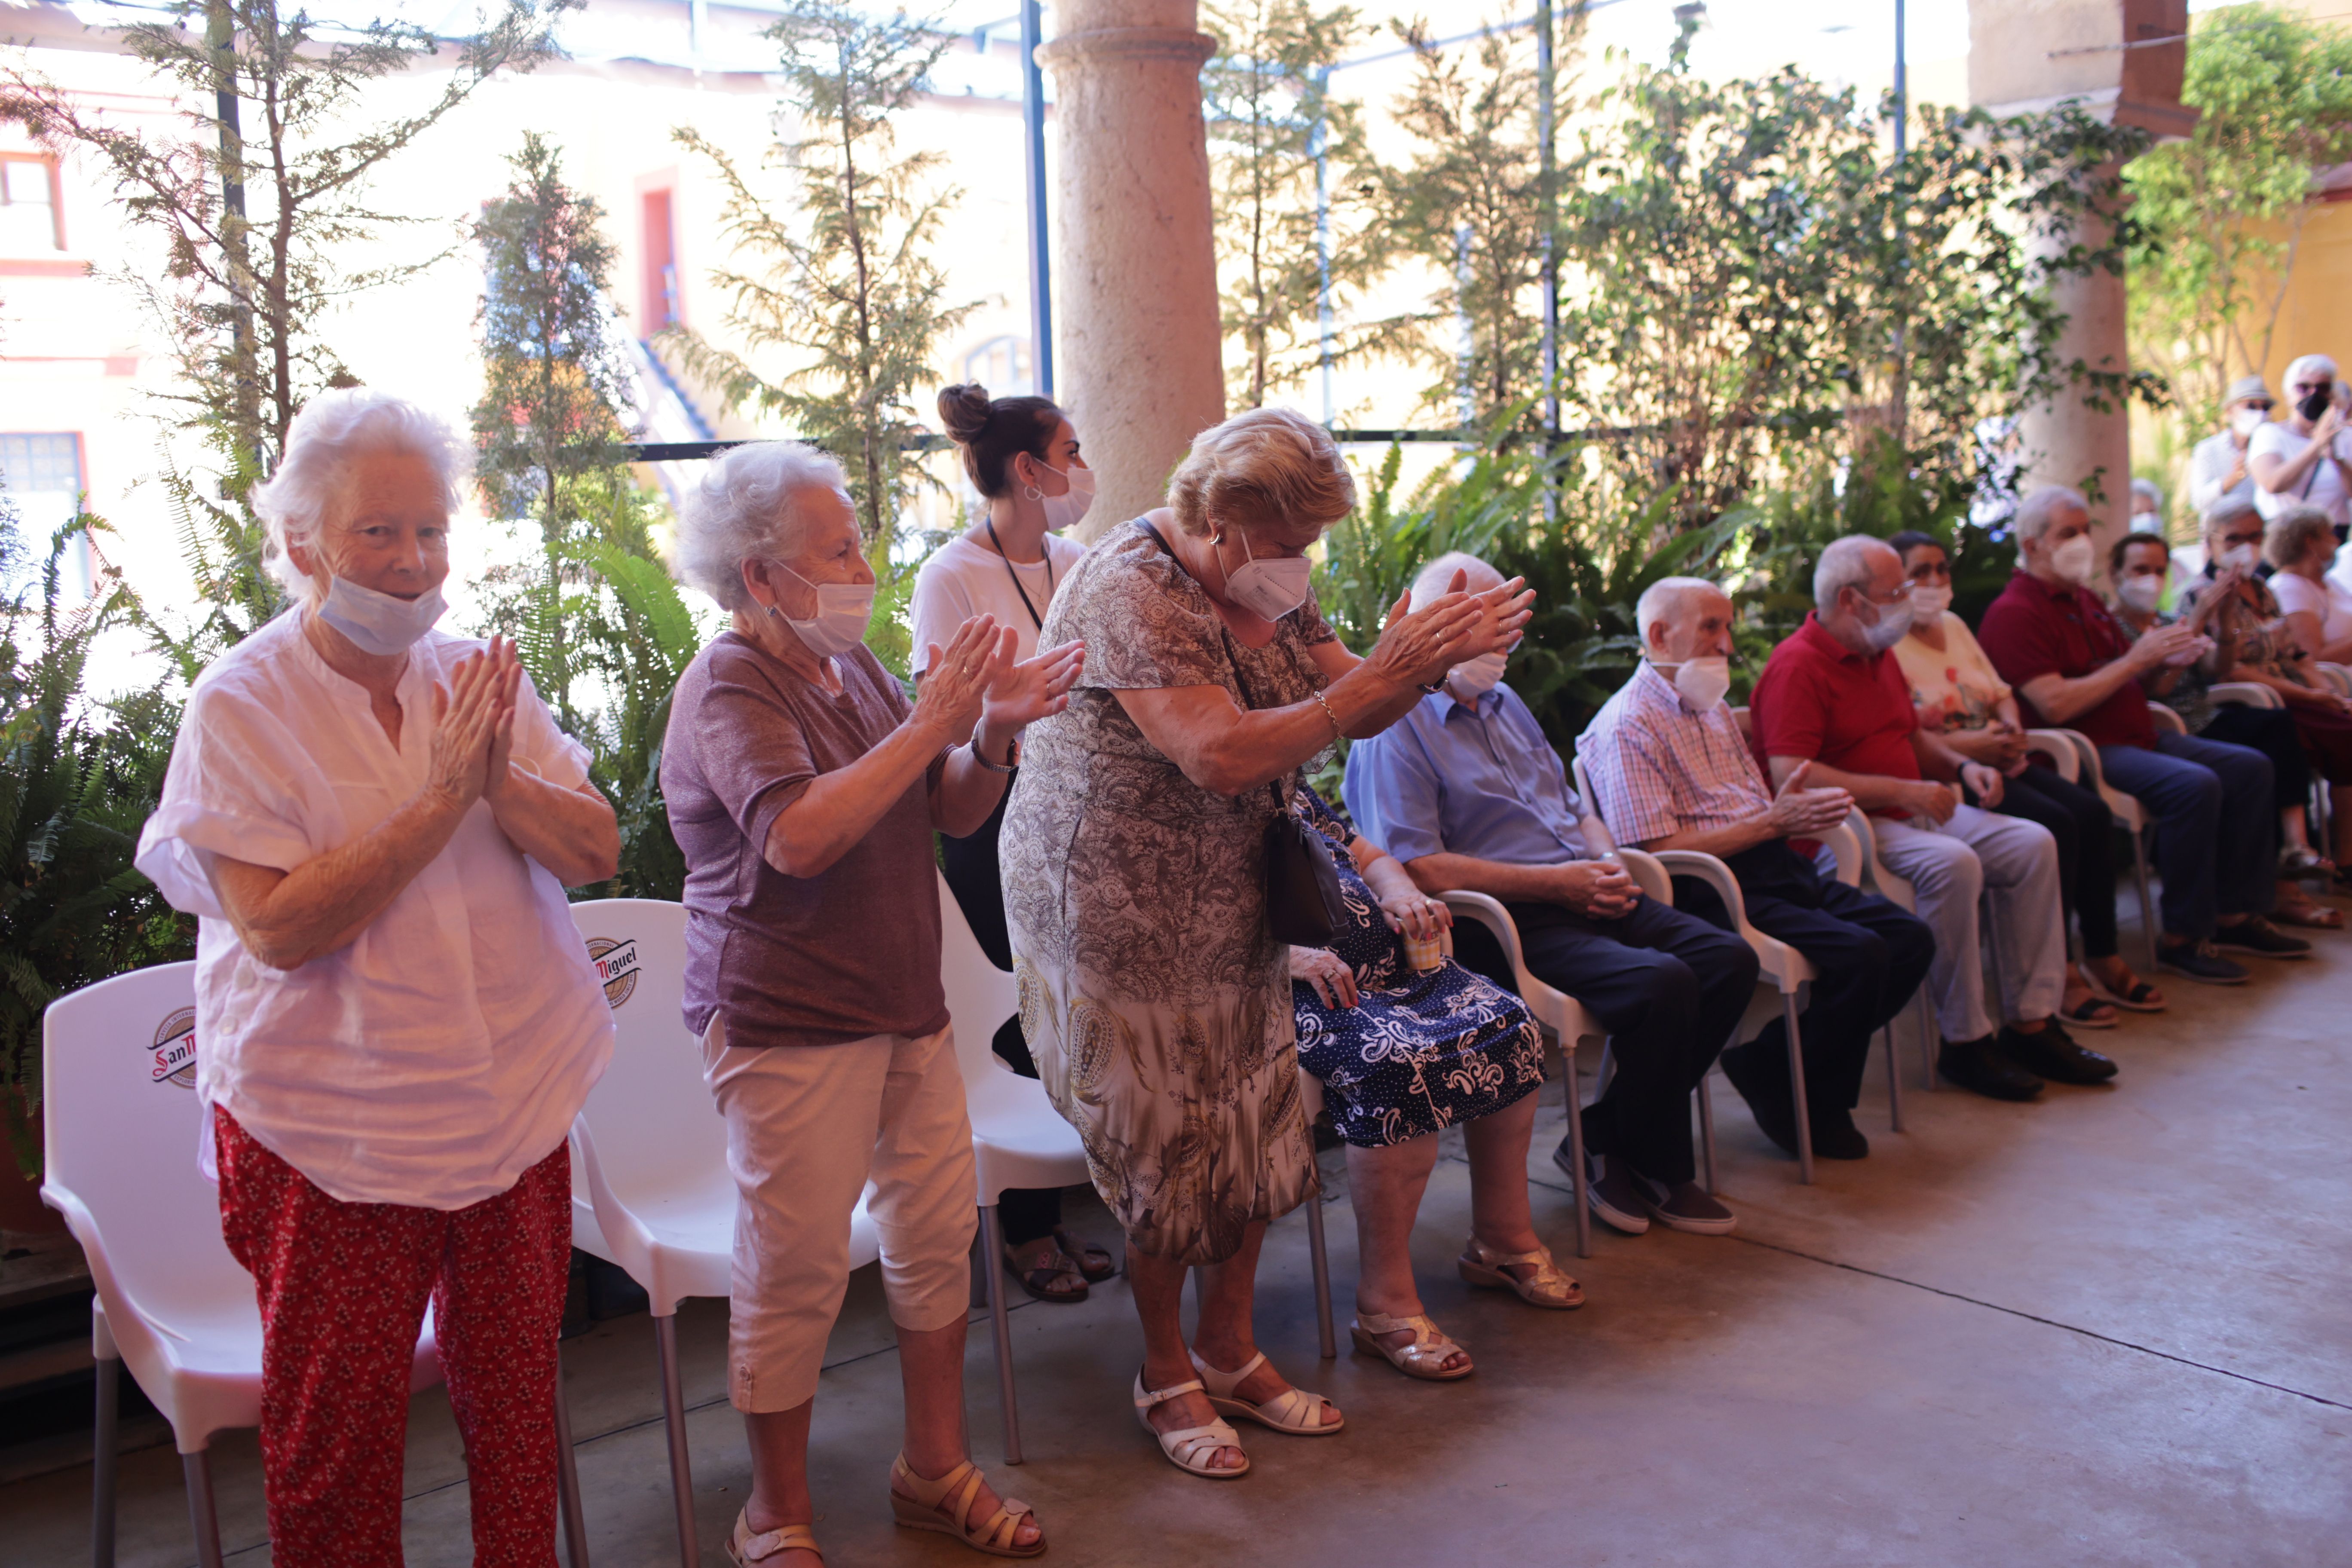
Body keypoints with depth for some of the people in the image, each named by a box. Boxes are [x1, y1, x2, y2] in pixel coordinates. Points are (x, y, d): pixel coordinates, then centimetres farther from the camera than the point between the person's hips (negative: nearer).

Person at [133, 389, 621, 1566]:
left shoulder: (478, 679, 3)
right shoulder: (240, 706, -10)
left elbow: (596, 853, -2)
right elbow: (279, 926, -19)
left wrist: (501, 780, -20)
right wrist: (440, 800, -23)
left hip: (514, 1103, 4)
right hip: (333, 1126, -4)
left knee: (515, 1392, 17)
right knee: (336, 1427, 10)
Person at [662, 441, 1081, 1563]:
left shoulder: (850, 665, 12)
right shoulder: (730, 687, -13)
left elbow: (950, 813, 12)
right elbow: (799, 836, -29)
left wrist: (994, 733, -8)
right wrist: (930, 725, -26)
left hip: (907, 1009, 8)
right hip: (791, 1025, -8)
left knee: (939, 1235, 11)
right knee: (795, 1273, 0)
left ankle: (936, 1471, 28)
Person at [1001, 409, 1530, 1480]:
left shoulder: (1269, 587, 5)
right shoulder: (1130, 590, -22)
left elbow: (1353, 716, 6)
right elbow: (1223, 756, -32)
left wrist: (1431, 658, -15)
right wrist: (1380, 675, -31)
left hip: (1235, 905, 8)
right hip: (1117, 903, -8)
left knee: (1255, 1127, 11)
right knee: (1166, 1142, 2)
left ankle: (1228, 1350, 29)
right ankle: (1167, 1374, 23)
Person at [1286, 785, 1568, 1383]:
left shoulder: (1295, 799, 23)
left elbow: (1370, 856, 30)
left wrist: (1399, 892, 5)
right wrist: (1282, 953, -27)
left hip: (1389, 964, 9)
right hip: (1289, 993, -9)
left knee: (1508, 1023, -7)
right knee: (1400, 1062, -33)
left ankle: (1503, 1237, 10)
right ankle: (1385, 1300, -23)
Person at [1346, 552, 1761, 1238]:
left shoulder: (1505, 704, 23)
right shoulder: (1396, 726, -5)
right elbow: (1417, 868, -15)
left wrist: (1602, 871, 6)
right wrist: (1554, 883, -15)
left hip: (1578, 898, 9)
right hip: (1504, 920, -9)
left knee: (1730, 958, -11)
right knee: (1662, 982, -29)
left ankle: (1604, 1140, -2)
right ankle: (1661, 1173, -4)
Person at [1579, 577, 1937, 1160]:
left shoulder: (1714, 710, 23)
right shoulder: (1626, 727, -8)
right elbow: (1660, 851, -16)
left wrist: (1794, 811, 1)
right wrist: (1773, 822, -13)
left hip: (1775, 870, 9)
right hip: (1713, 892, -9)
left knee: (1910, 938, -5)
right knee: (1859, 954, -24)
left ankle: (1770, 1062, 3)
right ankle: (1807, 1107, -2)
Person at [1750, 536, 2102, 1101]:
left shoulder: (1878, 653, 18)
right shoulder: (1797, 666, -15)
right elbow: (1790, 777, -25)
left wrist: (1962, 765, 9)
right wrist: (1902, 790, -24)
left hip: (1909, 812, 10)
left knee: (2031, 844, -3)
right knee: (1951, 863, -33)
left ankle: (2032, 1025, -1)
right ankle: (1965, 1043, -21)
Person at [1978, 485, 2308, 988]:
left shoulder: (2084, 599, 18)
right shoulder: (2015, 613, -13)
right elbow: (2056, 706, -23)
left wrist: (2167, 658, 1)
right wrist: (2137, 658, -19)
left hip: (2136, 738, 11)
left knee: (2250, 767, 7)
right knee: (2194, 785, -29)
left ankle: (2236, 914, 11)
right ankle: (2182, 939, -19)